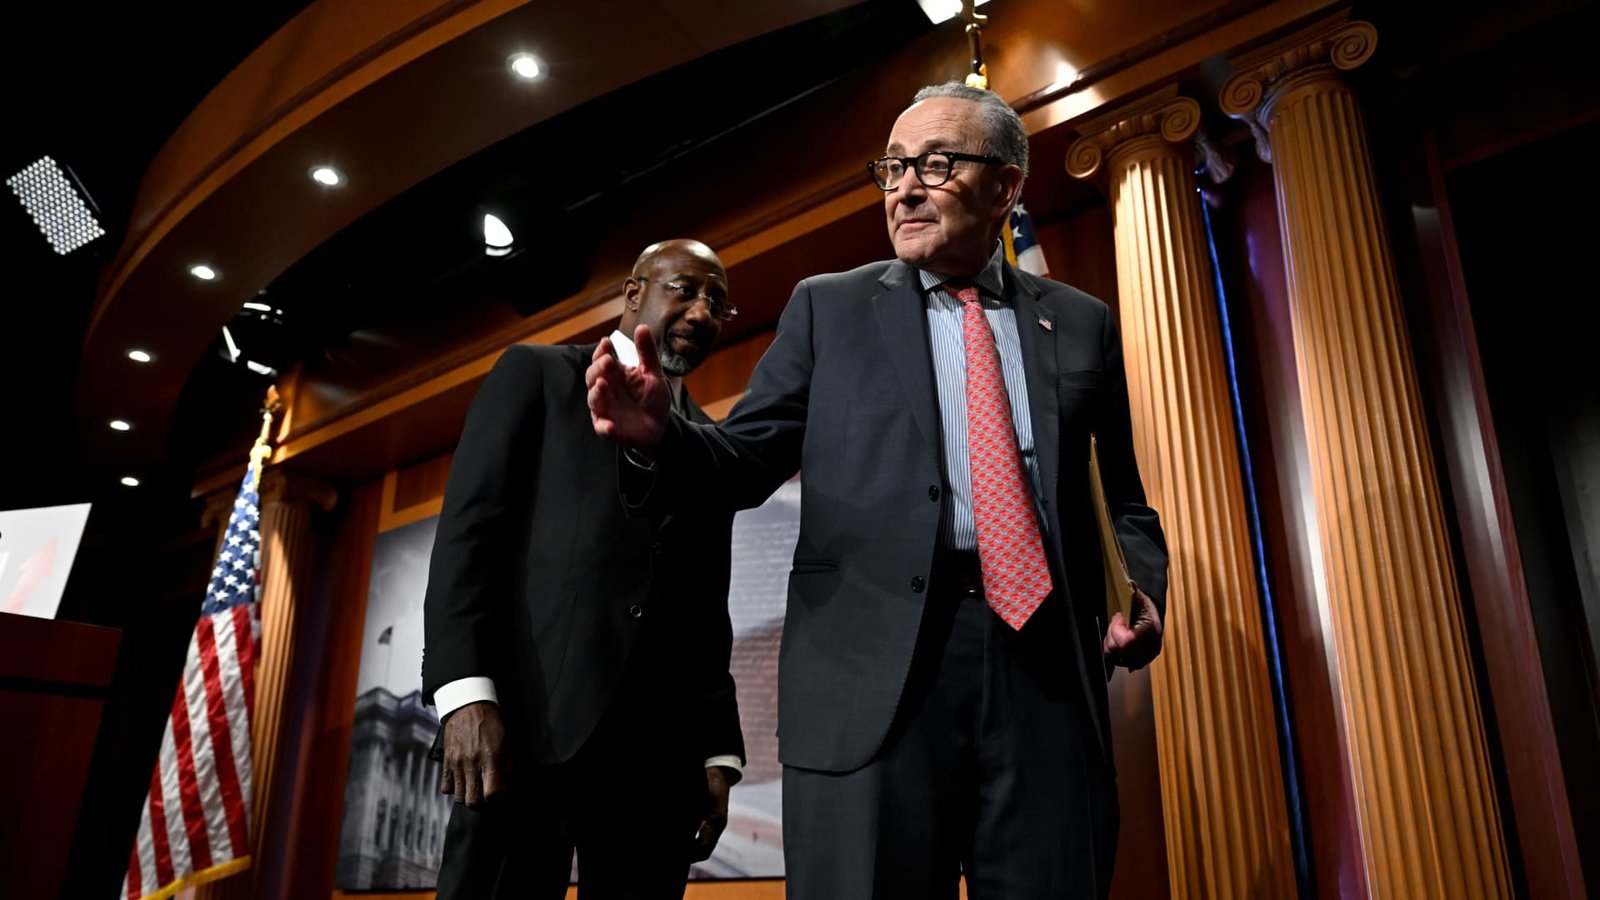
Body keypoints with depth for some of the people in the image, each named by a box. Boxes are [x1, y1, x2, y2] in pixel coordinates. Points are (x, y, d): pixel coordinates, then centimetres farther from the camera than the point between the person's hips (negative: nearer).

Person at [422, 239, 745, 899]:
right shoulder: (536, 374, 10)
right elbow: (468, 530, -1)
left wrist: (719, 752, 9)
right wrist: (468, 696, -14)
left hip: (661, 748, 4)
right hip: (533, 720, -4)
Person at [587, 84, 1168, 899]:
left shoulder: (1082, 324, 15)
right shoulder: (827, 308, 12)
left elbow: (1124, 503, 16)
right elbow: (747, 461, 6)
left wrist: (1142, 593, -4)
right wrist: (657, 435, -14)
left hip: (1049, 672, 2)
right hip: (872, 673, -1)